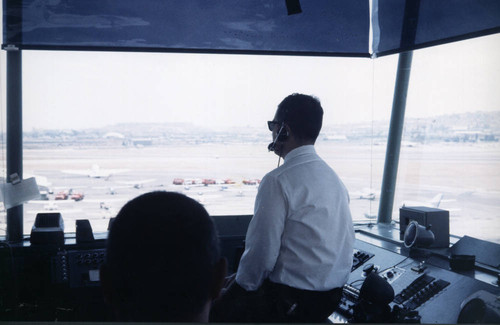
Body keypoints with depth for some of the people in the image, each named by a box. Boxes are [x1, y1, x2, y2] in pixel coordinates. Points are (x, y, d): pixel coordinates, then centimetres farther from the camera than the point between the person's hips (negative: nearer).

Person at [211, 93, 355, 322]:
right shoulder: (333, 177, 7)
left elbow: (261, 252, -21)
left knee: (215, 309, 3)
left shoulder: (278, 181, -19)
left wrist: (242, 285, 0)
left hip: (292, 303, -9)